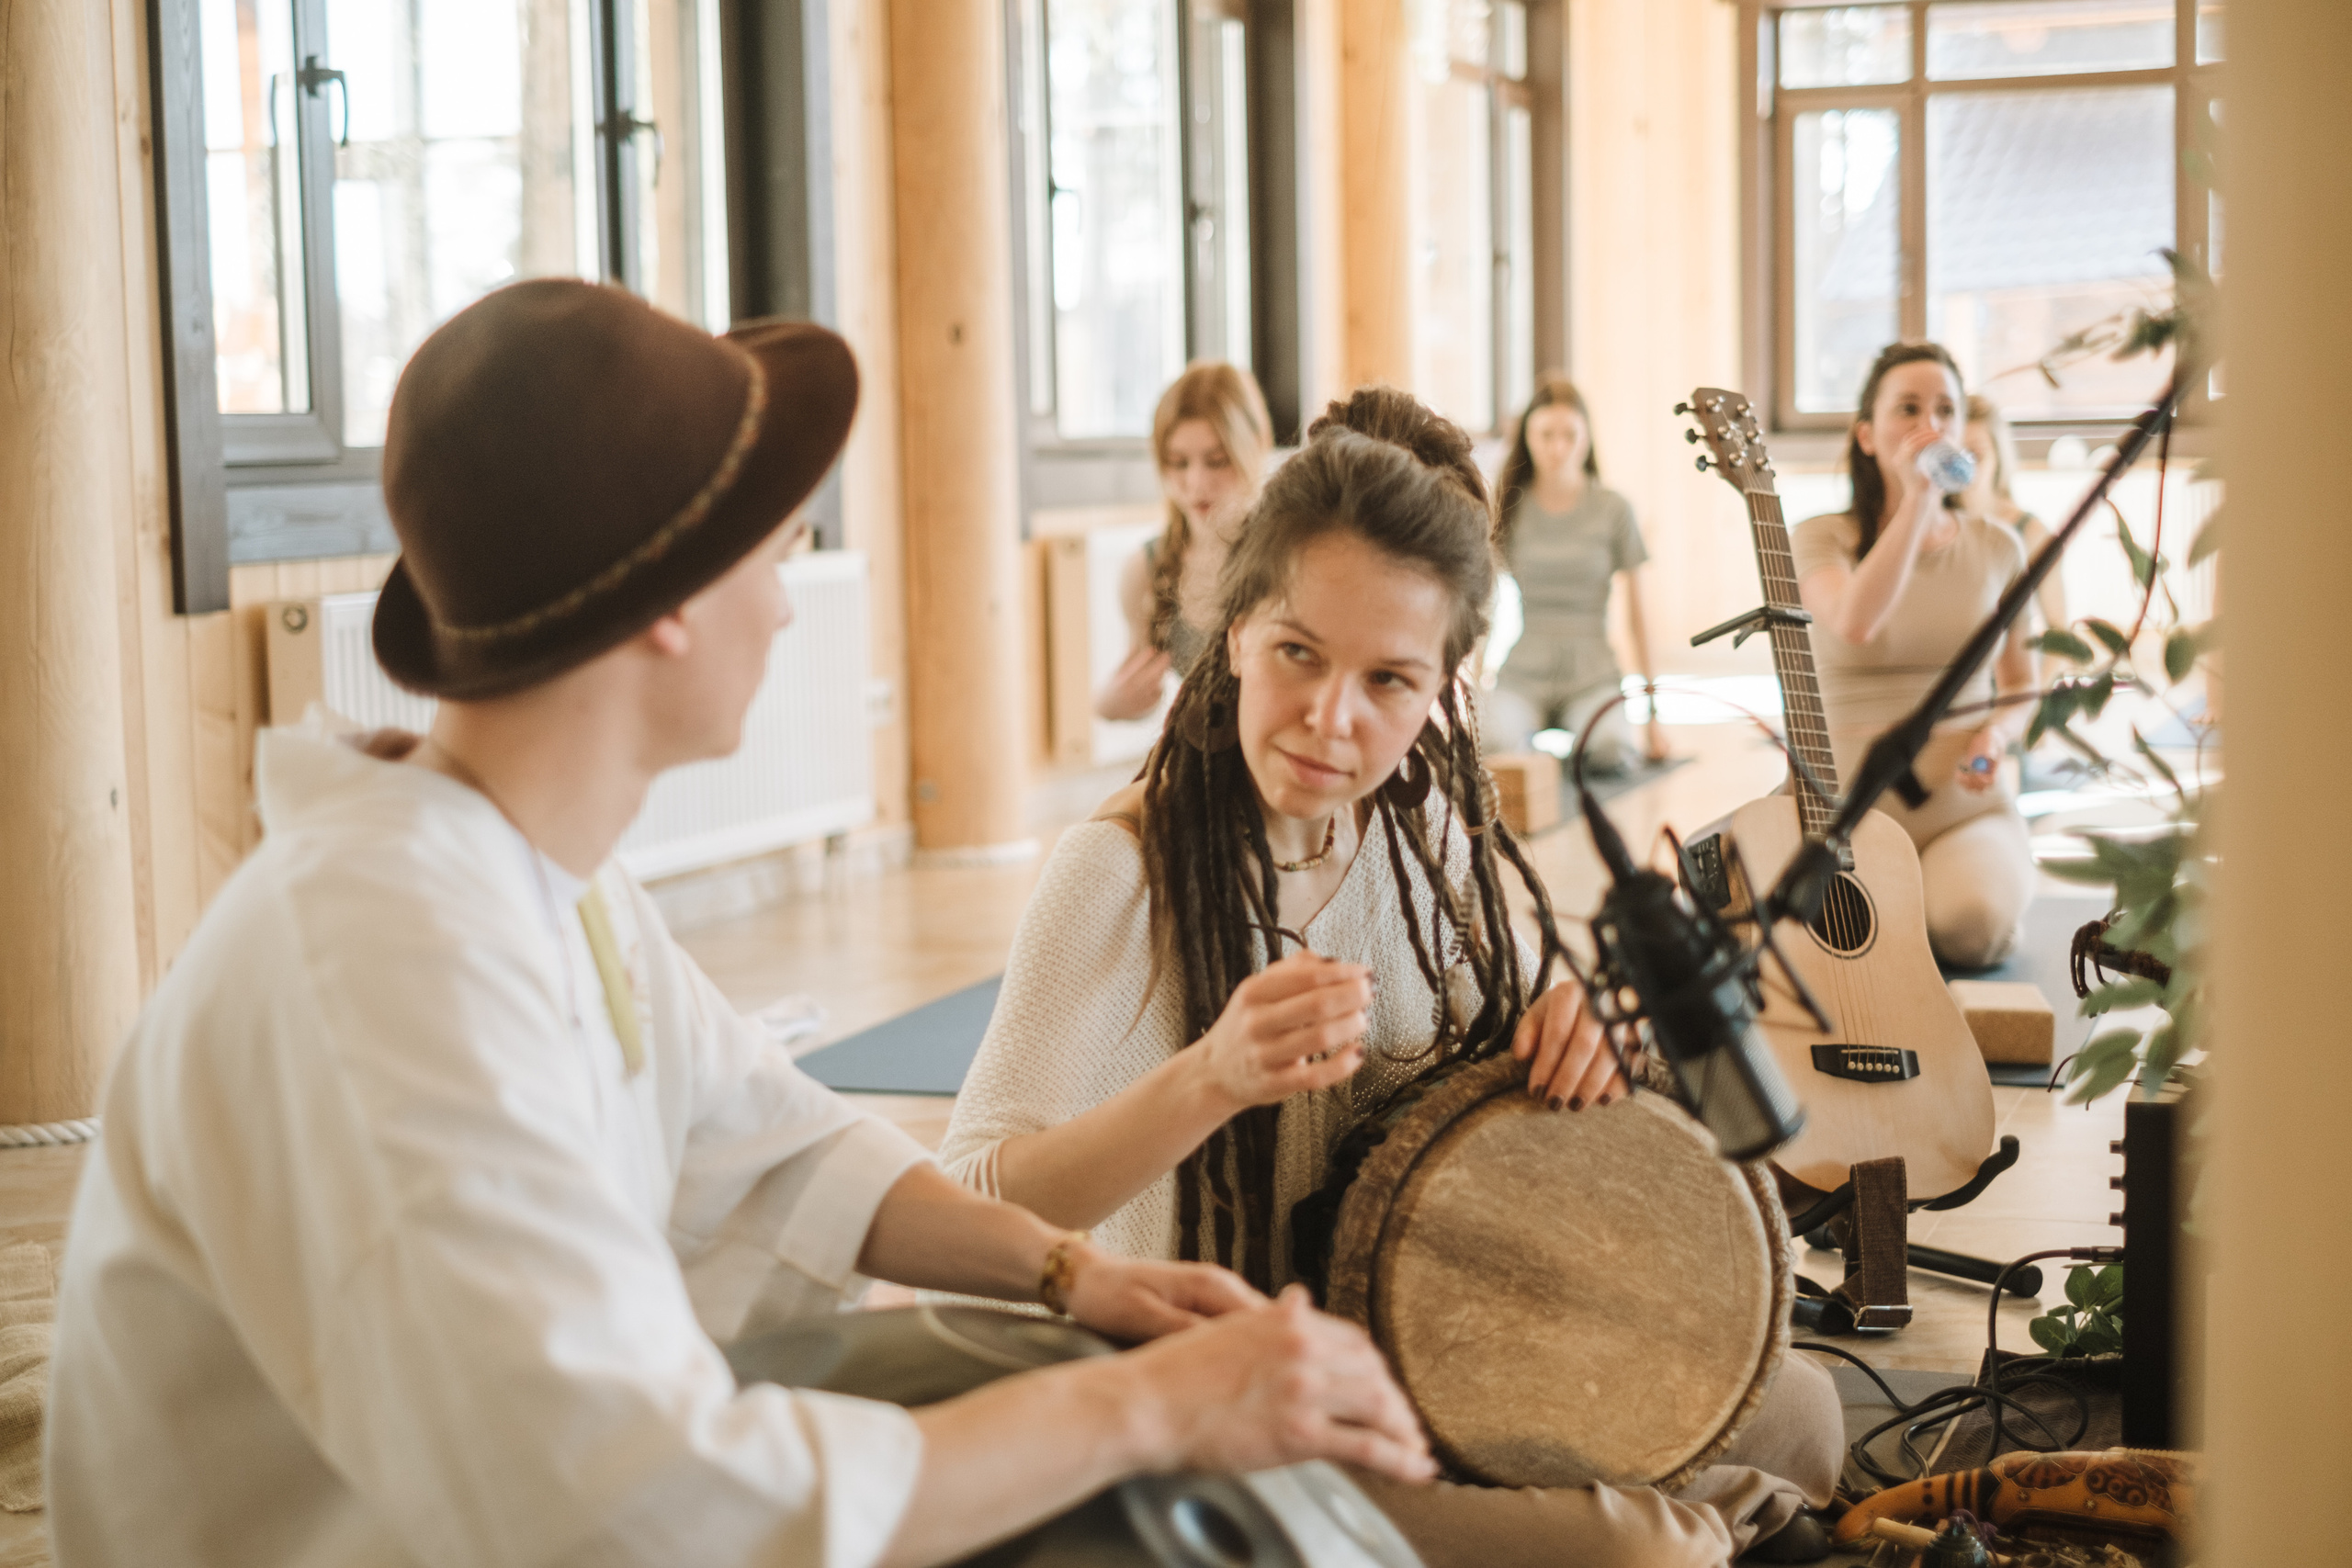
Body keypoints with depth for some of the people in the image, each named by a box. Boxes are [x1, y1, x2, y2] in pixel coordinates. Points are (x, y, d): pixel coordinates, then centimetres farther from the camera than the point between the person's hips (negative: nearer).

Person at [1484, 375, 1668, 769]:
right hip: (1524, 674, 0)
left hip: (1592, 676, 0)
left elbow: (1637, 615, 5)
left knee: (1609, 750, -34)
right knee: (1493, 742, -36)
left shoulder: (1613, 510, 4)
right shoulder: (1508, 507, 6)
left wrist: (1654, 711, 1)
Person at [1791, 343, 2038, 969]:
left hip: (1967, 805, 2)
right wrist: (1919, 499, -23)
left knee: (1974, 924, -31)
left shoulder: (1995, 547, 8)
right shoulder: (1821, 539, -2)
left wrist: (1996, 735, -5)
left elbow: (2020, 684, 18)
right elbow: (1855, 622, -25)